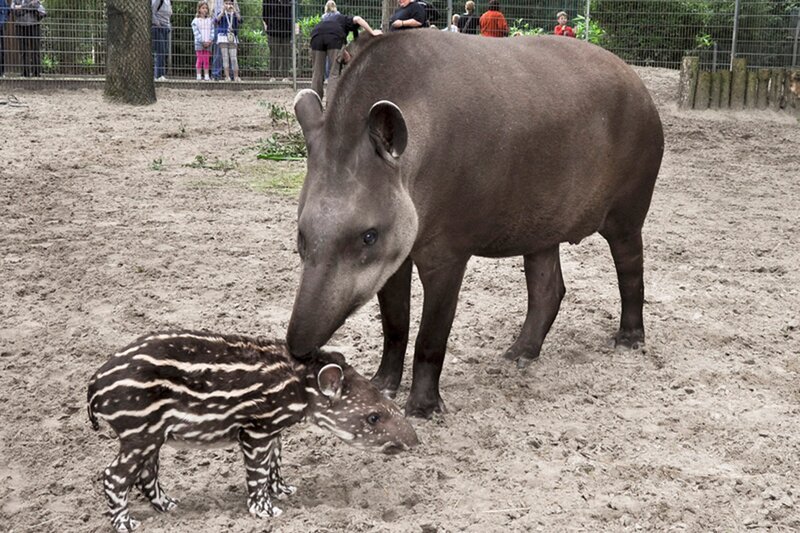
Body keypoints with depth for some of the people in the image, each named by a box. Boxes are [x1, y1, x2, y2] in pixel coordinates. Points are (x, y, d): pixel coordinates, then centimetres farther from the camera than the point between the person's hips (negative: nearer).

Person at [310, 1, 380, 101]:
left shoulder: (323, 20, 42)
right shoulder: (344, 19, 32)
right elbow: (357, 19, 11)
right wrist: (372, 32, 10)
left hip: (316, 35, 3)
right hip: (334, 36, -3)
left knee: (317, 73, 9)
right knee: (335, 72, 1)